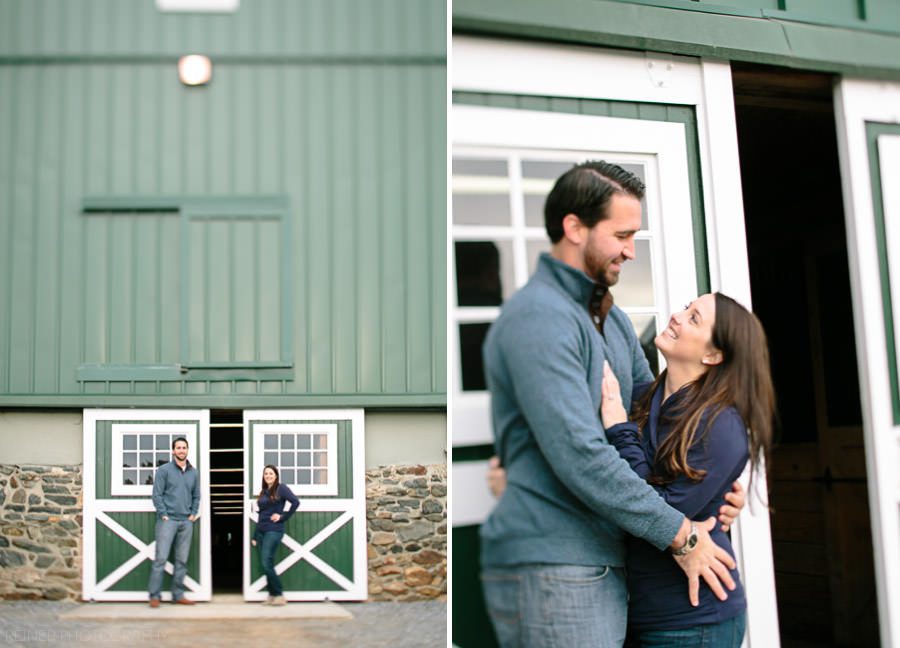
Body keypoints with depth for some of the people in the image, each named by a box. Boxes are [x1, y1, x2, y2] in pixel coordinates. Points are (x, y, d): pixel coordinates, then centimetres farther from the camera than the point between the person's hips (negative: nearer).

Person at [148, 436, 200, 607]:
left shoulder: (194, 473, 12)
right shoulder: (164, 470, -1)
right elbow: (157, 494, -5)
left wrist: (193, 514, 4)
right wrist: (164, 515, -10)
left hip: (186, 522, 4)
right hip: (168, 520, -4)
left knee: (182, 560, 7)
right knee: (161, 558, -7)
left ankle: (178, 594, 14)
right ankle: (154, 596, -1)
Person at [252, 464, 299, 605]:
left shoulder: (281, 488, -3)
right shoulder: (263, 491, 15)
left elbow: (296, 502, -15)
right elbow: (260, 515, 17)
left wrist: (283, 517, -14)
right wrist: (254, 536, 14)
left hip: (274, 530, -7)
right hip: (261, 531, 7)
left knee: (266, 563, -14)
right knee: (266, 565, 6)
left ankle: (279, 595, -6)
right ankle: (272, 595, 12)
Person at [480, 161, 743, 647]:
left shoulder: (612, 319, 16)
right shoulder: (538, 319, -16)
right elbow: (579, 455, -23)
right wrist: (680, 535, -15)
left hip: (604, 564, 9)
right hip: (551, 570, -9)